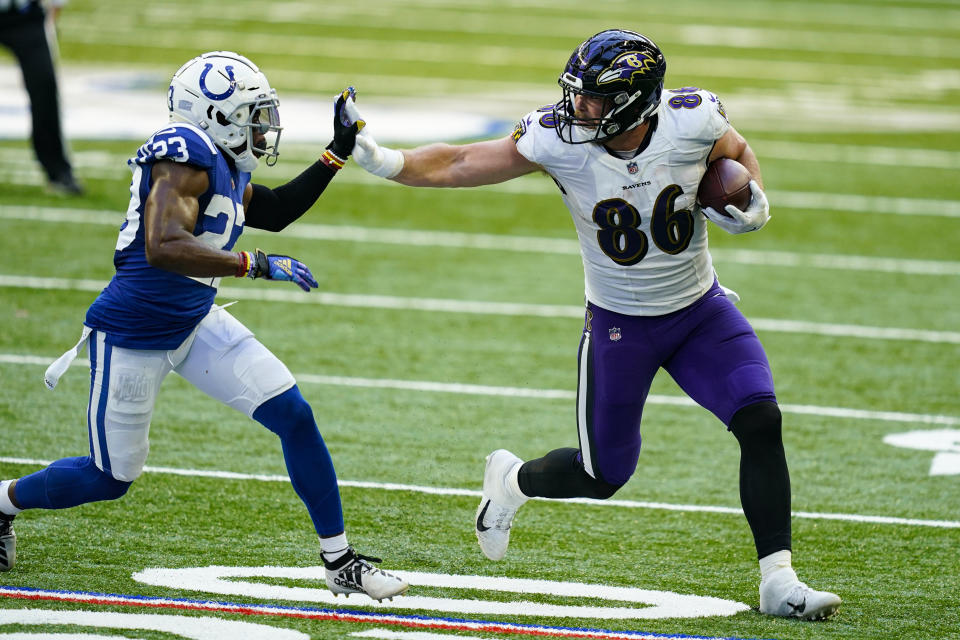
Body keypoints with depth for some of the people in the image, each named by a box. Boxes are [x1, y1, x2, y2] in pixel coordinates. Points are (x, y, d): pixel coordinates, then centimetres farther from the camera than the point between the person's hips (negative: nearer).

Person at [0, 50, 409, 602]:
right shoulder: (185, 157, -24)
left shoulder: (223, 163, 4)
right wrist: (257, 265, -36)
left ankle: (341, 563, 5)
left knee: (295, 417, -3)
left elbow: (273, 212, 22)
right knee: (111, 478, 6)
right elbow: (162, 248, -37)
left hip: (197, 323, 8)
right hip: (134, 336, -8)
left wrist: (337, 153, 15)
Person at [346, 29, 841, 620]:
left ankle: (778, 581, -10)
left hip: (701, 311, 1)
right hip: (619, 325, -1)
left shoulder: (691, 122, -19)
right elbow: (459, 165, -17)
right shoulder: (560, 139, -22)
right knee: (604, 475, 7)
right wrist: (382, 160, -32)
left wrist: (754, 205, -15)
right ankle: (513, 480, 41)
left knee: (761, 421, -18)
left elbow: (738, 152, 4)